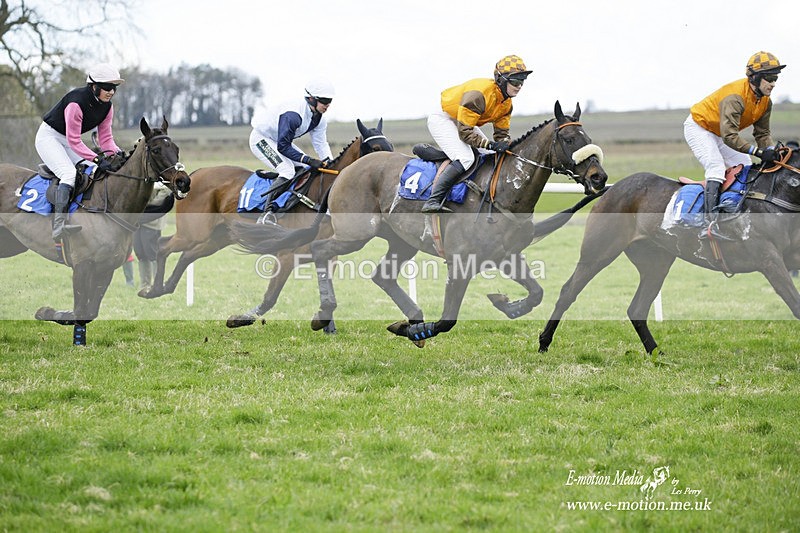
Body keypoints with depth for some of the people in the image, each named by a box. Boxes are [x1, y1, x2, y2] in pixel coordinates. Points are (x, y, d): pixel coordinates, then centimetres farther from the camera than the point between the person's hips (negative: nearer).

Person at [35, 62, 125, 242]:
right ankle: (58, 226, -40)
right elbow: (74, 141, -30)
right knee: (69, 174, -28)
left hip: (69, 141, 9)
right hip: (49, 136, -9)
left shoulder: (107, 107, -6)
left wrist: (117, 153, -22)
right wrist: (98, 160, -38)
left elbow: (105, 137, -2)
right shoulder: (77, 102, -31)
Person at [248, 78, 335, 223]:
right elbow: (283, 147, -33)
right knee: (287, 170, -28)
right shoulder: (292, 114, -35)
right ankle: (267, 213, -33)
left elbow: (321, 143, -2)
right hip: (261, 139, -9)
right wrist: (309, 160, -37)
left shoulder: (319, 119, -8)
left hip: (280, 140, 10)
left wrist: (328, 161, -19)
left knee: (309, 169, 2)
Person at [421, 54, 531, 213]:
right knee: (465, 158, -29)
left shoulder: (506, 102, -4)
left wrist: (506, 146, -19)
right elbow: (464, 132, -32)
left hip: (463, 122, 10)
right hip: (442, 118, -10)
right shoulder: (479, 94, -33)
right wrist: (491, 145, -36)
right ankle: (433, 201, -33)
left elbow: (502, 133, 3)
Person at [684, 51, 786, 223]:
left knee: (746, 168, 6)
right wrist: (758, 152, -46)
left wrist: (771, 150, -24)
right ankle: (710, 215, -32)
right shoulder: (735, 97, -37)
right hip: (698, 127, -9)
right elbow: (729, 136, -42)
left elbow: (763, 133, -2)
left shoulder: (765, 102, -9)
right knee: (716, 167, -25)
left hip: (718, 135, 9)